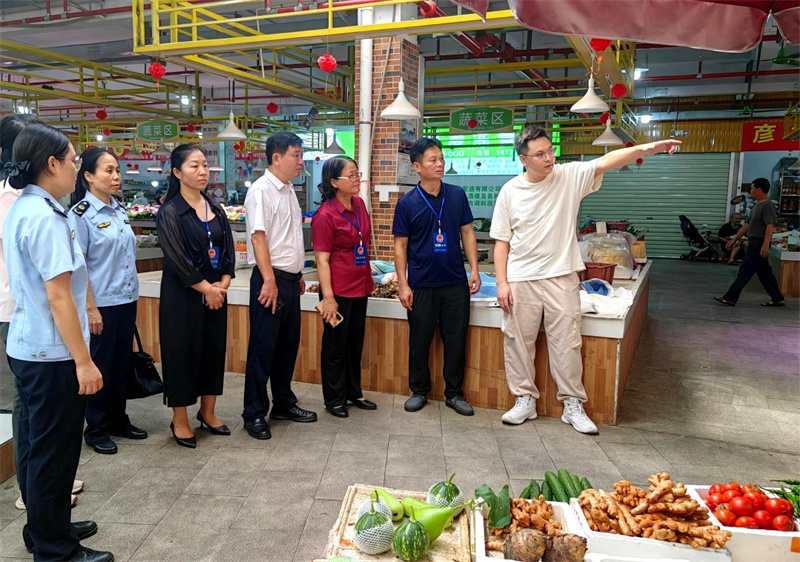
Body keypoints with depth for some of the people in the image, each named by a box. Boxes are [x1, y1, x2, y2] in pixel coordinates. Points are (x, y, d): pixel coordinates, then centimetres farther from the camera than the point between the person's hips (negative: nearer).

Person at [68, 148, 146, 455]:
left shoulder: (120, 210, 8)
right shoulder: (80, 214, -11)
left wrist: (133, 299, 15)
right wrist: (91, 308, -15)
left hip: (126, 301, 6)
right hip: (102, 303, -6)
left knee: (122, 364, 14)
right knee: (100, 367, 6)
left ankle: (118, 419, 29)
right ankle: (96, 429, 21)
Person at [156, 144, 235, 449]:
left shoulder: (215, 209, 9)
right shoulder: (169, 212, -8)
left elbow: (228, 249, 7)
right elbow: (177, 259, -15)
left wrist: (223, 284, -6)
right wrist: (206, 289, -13)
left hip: (216, 293, 6)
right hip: (182, 295, -6)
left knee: (214, 349, 11)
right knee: (182, 352, 2)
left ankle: (207, 413, 27)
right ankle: (179, 421, 16)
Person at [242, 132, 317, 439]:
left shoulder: (289, 190, 15)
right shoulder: (261, 190, -11)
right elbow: (258, 237, -17)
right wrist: (269, 281, -21)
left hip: (290, 279, 8)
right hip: (270, 279, -8)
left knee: (288, 344, 15)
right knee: (263, 347, -1)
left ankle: (284, 403, 29)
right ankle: (254, 413, 11)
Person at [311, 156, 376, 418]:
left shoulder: (359, 204, 5)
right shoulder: (325, 215, -17)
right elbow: (322, 260, -17)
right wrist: (328, 297, -21)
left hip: (360, 287, 7)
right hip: (338, 289, -7)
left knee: (355, 342, 18)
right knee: (335, 345, 8)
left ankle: (354, 393, 34)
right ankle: (334, 400, 24)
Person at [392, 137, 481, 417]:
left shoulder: (457, 195, 3)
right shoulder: (407, 203, -3)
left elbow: (467, 233, 8)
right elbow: (400, 246, -1)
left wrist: (474, 269, 1)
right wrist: (403, 285, -6)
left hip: (456, 282, 2)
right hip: (422, 285, -2)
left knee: (456, 340, 7)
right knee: (419, 340, 8)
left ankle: (454, 393, 22)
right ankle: (419, 390, 26)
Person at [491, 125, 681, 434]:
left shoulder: (570, 176, -2)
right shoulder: (510, 191, -1)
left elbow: (605, 162, -16)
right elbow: (501, 241, 1)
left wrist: (646, 148, -32)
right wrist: (502, 283, -5)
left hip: (560, 277, 0)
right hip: (520, 280, 1)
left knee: (567, 343, 5)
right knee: (518, 342, 8)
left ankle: (573, 405, 19)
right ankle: (525, 400, 24)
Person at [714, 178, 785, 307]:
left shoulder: (768, 205, -14)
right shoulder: (757, 206, 15)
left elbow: (770, 226, -23)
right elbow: (747, 225, 20)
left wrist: (765, 245, -31)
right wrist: (734, 240, 20)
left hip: (759, 243, -10)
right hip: (754, 243, 10)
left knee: (745, 271, -8)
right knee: (764, 272, 13)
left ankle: (730, 298, -6)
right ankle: (777, 299, 20)